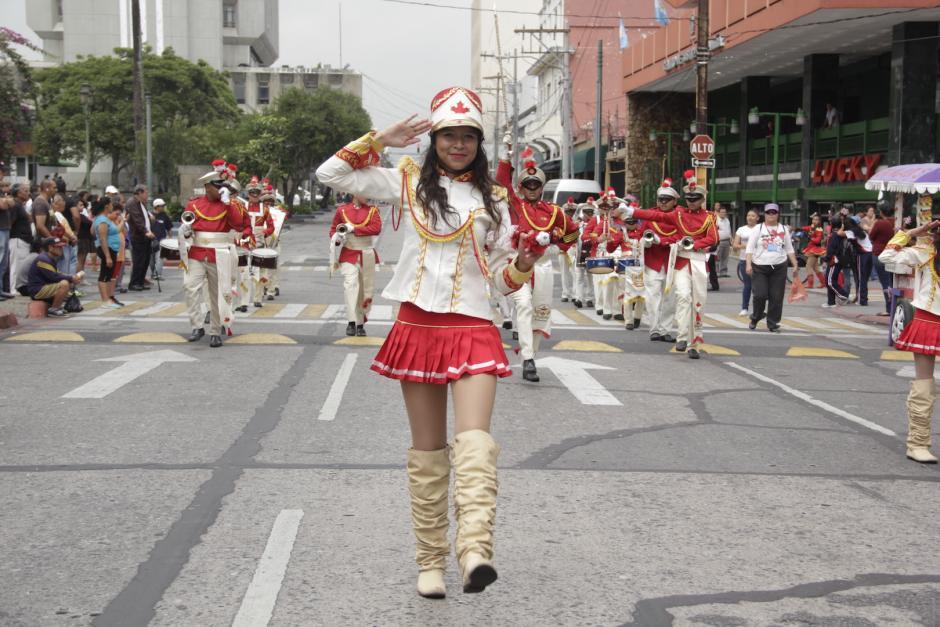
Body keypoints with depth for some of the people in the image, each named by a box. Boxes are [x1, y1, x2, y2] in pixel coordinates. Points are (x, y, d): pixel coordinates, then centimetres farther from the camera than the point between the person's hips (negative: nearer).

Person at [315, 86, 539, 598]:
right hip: (418, 327, 1)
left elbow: (502, 277, 10)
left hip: (473, 329, 0)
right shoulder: (409, 182, 6)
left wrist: (524, 265, -11)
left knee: (474, 441, -19)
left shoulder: (492, 200, 9)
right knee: (427, 451, 6)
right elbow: (331, 174, 1)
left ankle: (475, 551, -32)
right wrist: (380, 140, -5)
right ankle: (430, 561, 14)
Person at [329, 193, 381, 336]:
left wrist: (354, 229, -19)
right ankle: (351, 322, -22)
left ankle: (360, 324, 18)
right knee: (350, 284, -19)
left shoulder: (372, 210, 2)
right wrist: (336, 238, -13)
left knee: (366, 289, 6)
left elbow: (376, 228, -14)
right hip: (349, 254, -2)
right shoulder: (342, 210, 1)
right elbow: (333, 229, 10)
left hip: (367, 255, 2)